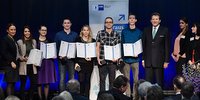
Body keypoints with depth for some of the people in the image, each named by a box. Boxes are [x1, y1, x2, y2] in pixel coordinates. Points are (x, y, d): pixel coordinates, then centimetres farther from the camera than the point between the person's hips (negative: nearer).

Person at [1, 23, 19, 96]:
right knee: (10, 84, -7)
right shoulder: (5, 39, -7)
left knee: (13, 84, 7)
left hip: (14, 64, 8)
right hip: (9, 65, -8)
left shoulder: (14, 40, 17)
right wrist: (11, 62, -16)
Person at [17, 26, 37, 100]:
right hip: (23, 66, -4)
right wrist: (22, 58, -19)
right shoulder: (19, 42, -2)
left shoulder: (34, 41, 11)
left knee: (34, 83, 1)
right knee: (23, 84, 3)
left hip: (32, 66, 4)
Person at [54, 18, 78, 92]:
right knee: (62, 79, -3)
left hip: (71, 59, 1)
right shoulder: (58, 35, 8)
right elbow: (56, 47, 5)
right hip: (62, 59, -1)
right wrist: (59, 55, -11)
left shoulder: (75, 35, 10)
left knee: (72, 78, 2)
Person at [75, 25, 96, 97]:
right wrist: (76, 63, -5)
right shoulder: (78, 40, 3)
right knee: (81, 80, -4)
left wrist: (91, 58, -9)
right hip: (80, 63, -2)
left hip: (89, 63, 2)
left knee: (87, 80, 4)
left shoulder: (93, 41, 8)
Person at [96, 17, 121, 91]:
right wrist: (98, 58, -4)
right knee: (102, 80, 3)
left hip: (112, 61, 1)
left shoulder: (116, 34, 5)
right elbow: (98, 47, 5)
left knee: (112, 80, 4)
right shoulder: (100, 33, 4)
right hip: (102, 61, 0)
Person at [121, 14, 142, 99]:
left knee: (136, 79, -1)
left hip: (135, 58, 0)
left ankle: (135, 95, 4)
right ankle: (127, 95, 7)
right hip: (126, 58, 1)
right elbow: (121, 44, 8)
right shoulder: (124, 31, 8)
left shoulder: (139, 32, 7)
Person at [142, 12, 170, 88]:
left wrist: (166, 61, -6)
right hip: (148, 61, 3)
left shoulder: (165, 30, 1)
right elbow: (144, 45, 12)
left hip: (159, 60, -3)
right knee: (147, 81, 2)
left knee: (159, 82, 2)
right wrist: (143, 59, 6)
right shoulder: (146, 30, 11)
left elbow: (167, 46, -1)